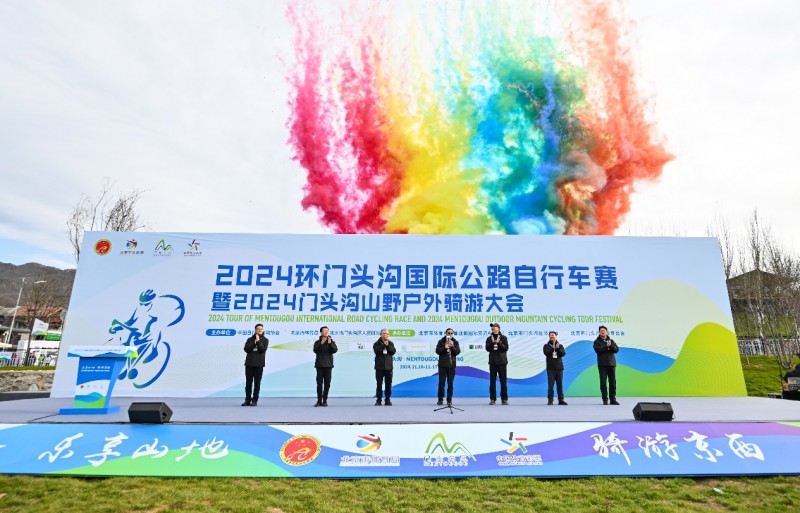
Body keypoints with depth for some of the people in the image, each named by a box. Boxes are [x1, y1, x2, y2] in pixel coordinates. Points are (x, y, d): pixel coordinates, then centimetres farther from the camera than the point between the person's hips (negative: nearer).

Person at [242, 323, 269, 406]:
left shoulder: (265, 340, 4)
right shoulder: (250, 339, 9)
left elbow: (263, 349, -9)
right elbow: (246, 349, -3)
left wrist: (258, 341, -12)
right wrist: (254, 343, -12)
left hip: (259, 364, -2)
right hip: (249, 363, 2)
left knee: (257, 383, 2)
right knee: (248, 383, 6)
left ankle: (255, 400, 9)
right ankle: (247, 400, 15)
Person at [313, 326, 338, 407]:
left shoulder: (332, 342, 6)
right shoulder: (317, 342, 5)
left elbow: (335, 350, -10)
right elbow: (315, 351, -11)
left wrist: (330, 343, -24)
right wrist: (321, 344, -23)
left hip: (328, 365, 0)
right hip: (319, 365, 0)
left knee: (327, 383, 0)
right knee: (319, 383, -1)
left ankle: (325, 401, 8)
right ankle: (319, 401, 6)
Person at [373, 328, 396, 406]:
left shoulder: (391, 343, 8)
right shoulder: (377, 343, 0)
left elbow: (393, 352, -5)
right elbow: (377, 351, -17)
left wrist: (387, 345, -14)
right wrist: (383, 345, -17)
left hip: (388, 366, 2)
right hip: (379, 367, -2)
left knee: (388, 384, 6)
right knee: (379, 384, 1)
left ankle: (388, 400, 14)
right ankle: (378, 400, 9)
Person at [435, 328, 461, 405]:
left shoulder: (455, 342, 6)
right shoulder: (441, 341, 2)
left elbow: (458, 352, -1)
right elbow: (437, 351, -4)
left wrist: (452, 347, -16)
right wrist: (445, 348, -18)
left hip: (451, 365, 1)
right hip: (442, 365, -1)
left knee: (450, 383, 4)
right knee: (441, 382, -1)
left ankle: (449, 400, 11)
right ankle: (440, 399, 9)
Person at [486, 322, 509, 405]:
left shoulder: (503, 338, 3)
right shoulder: (489, 338, 6)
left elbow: (506, 348, -5)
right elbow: (487, 349, -2)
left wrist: (499, 343, -18)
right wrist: (492, 342, -17)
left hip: (502, 361, -1)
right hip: (492, 362, 1)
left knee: (503, 380, 2)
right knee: (492, 381, 2)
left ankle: (504, 398, 9)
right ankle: (492, 398, 8)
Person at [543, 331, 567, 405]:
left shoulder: (560, 345, 10)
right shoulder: (546, 346, 5)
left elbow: (563, 354, -5)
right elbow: (546, 353, -13)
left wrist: (558, 348, -20)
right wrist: (553, 347, -20)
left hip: (559, 368, 2)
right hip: (550, 368, -2)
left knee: (560, 385, 6)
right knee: (550, 385, -4)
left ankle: (561, 400, 14)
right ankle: (550, 400, -1)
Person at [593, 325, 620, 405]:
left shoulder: (611, 341, 14)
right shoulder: (597, 341, 4)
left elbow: (616, 350, 1)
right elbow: (597, 350, -13)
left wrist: (611, 345, -16)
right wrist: (606, 346, -19)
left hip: (612, 364, 3)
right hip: (602, 365, -3)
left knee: (613, 382, 3)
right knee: (603, 382, -3)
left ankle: (613, 399, 10)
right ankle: (605, 400, 3)